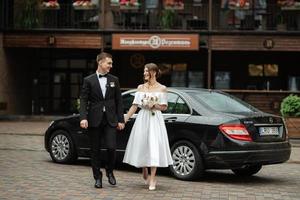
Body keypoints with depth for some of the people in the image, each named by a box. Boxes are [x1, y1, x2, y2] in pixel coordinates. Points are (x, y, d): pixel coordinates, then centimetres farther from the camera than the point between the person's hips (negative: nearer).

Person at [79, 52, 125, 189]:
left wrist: (121, 120, 4)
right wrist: (83, 118, -16)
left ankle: (110, 171, 17)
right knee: (95, 150, 5)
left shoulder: (114, 80, 8)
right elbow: (83, 100, -3)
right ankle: (97, 177, 18)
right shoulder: (88, 80, 1)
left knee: (111, 147, -9)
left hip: (110, 120, 1)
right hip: (94, 120, -1)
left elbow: (118, 101, 9)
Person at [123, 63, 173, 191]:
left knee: (154, 147, -8)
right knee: (142, 146, 5)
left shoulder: (162, 88, 1)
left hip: (155, 120, -2)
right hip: (142, 118, 2)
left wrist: (154, 106, -13)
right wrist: (124, 120, -1)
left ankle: (152, 178, -4)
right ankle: (145, 174, 29)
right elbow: (134, 106, 5)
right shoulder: (141, 87, 7)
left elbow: (164, 107, 5)